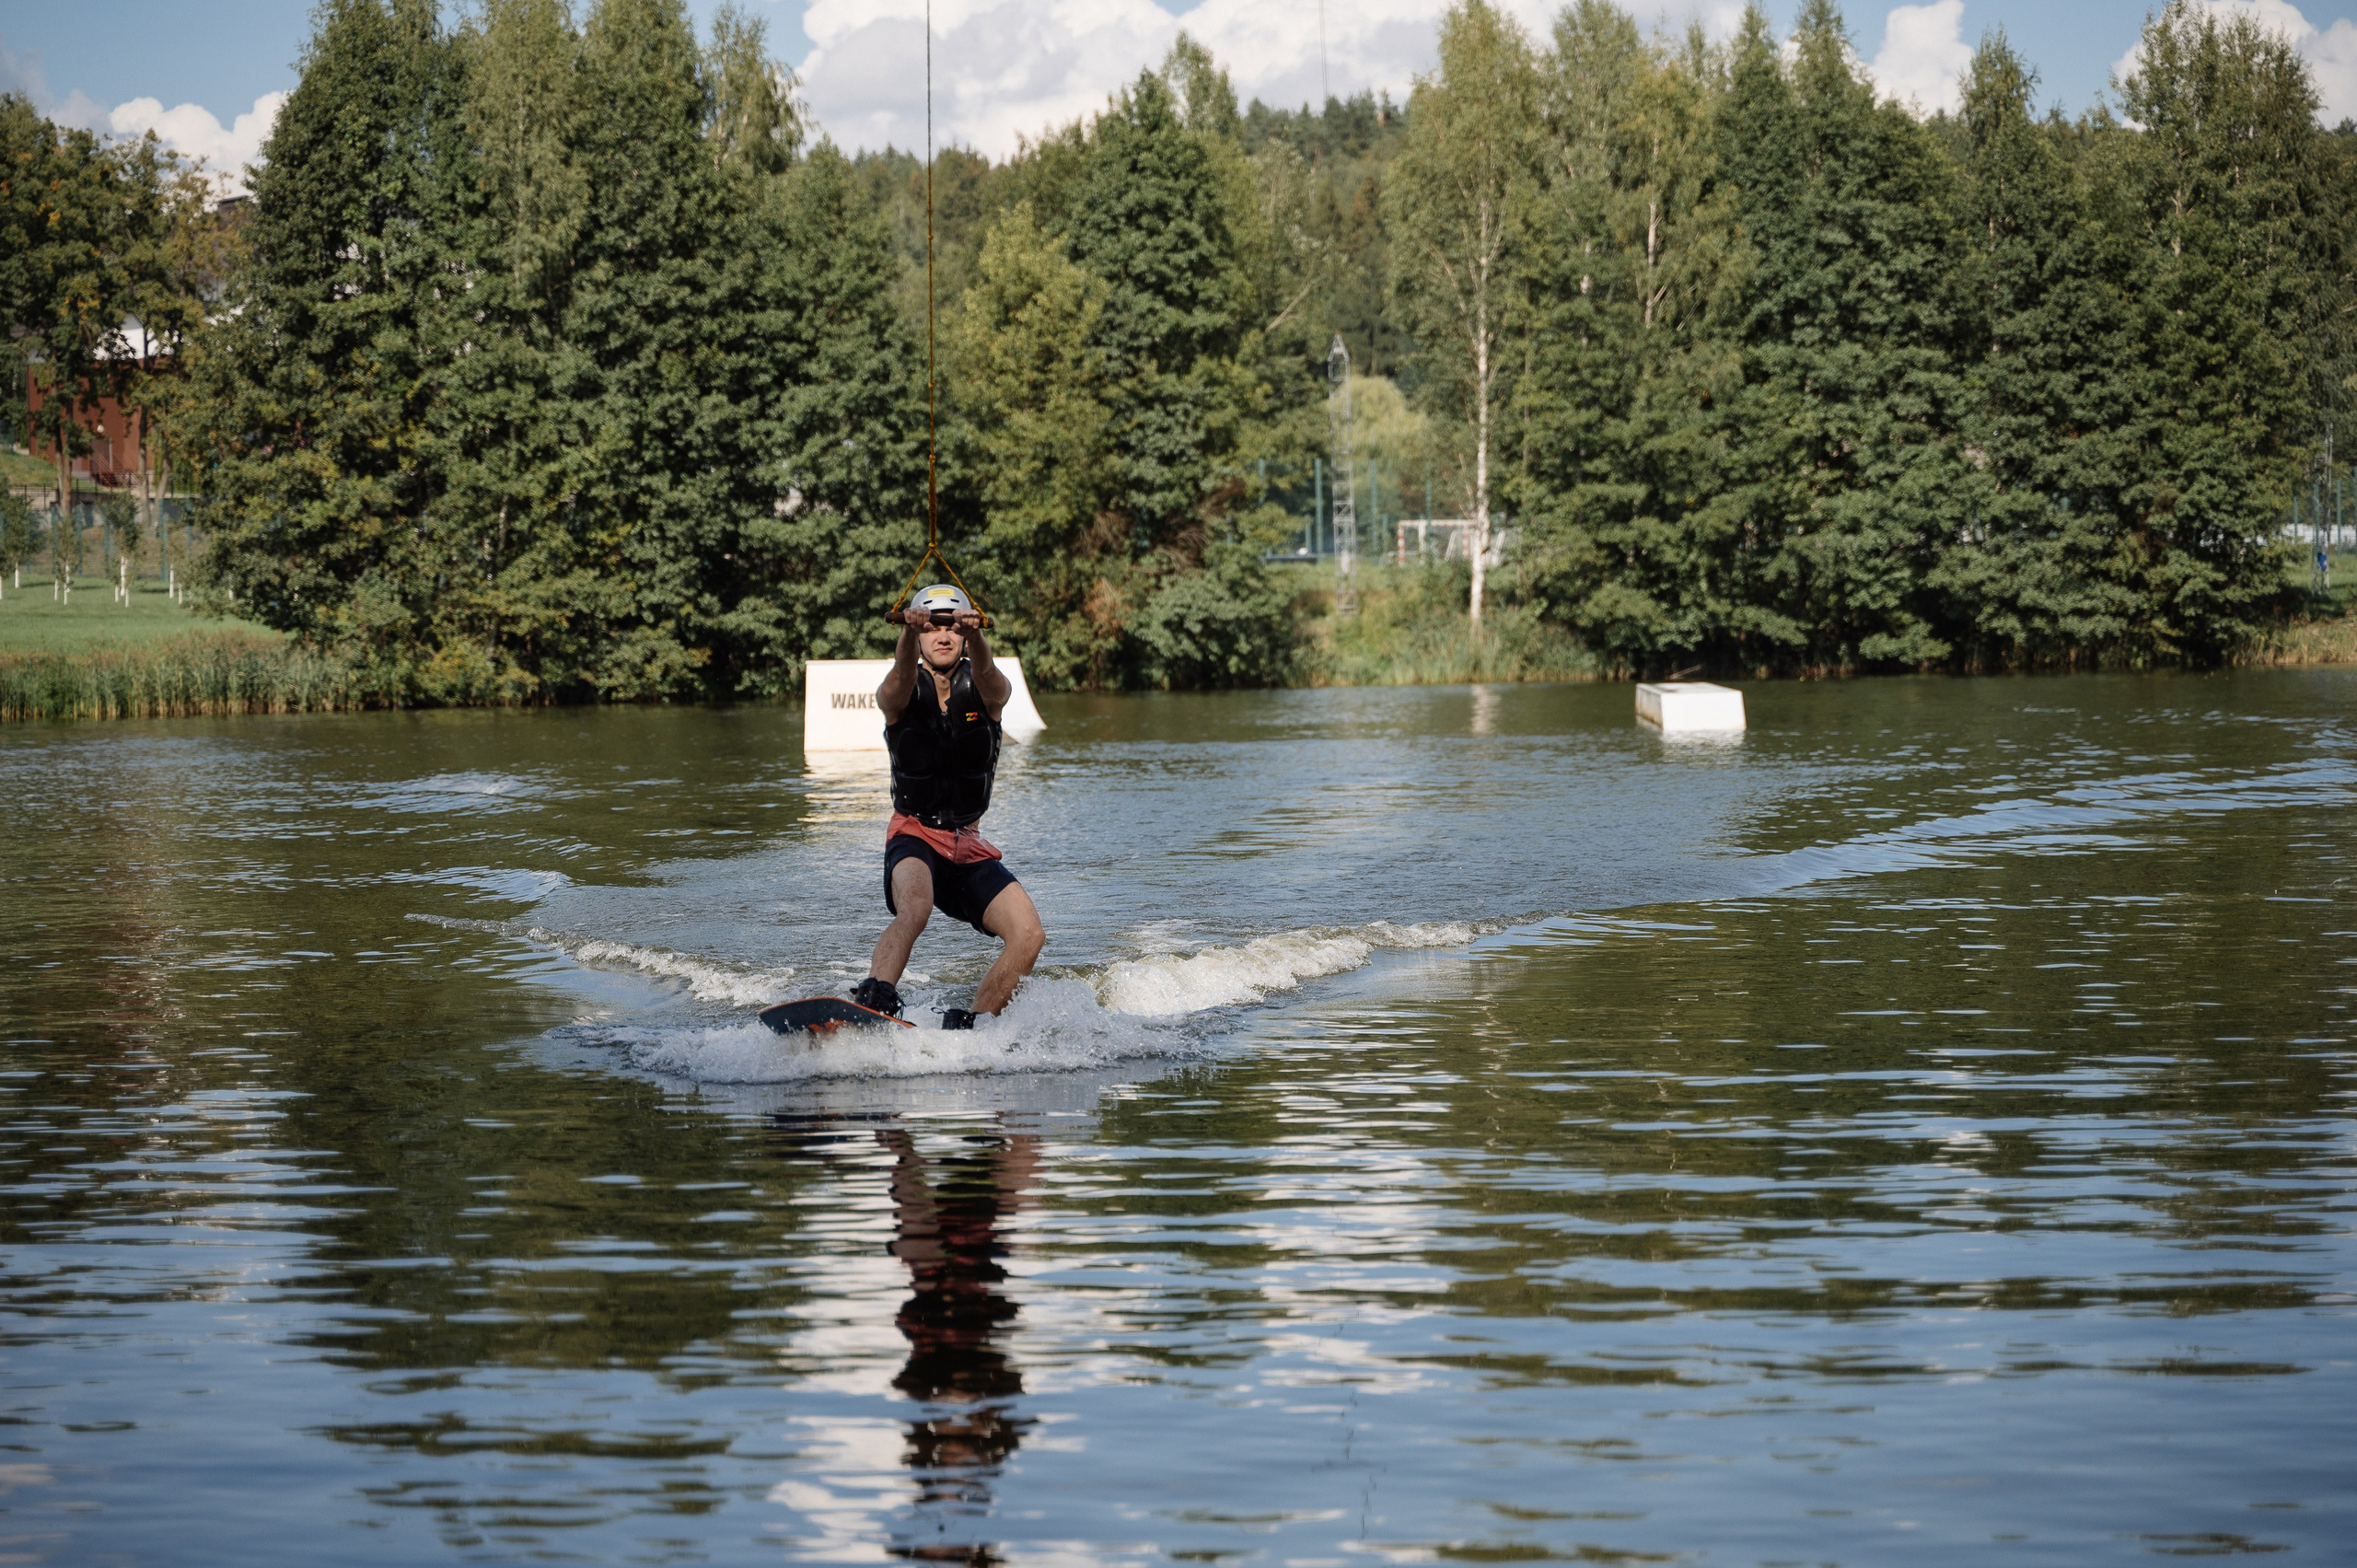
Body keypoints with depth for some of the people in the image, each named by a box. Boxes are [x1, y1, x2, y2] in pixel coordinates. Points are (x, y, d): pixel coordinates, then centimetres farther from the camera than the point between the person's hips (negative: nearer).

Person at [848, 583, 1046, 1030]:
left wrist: (973, 632, -53)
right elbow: (902, 676, -31)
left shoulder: (986, 690, -3)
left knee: (1029, 937, -15)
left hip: (968, 843, 3)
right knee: (914, 908, -36)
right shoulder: (901, 692, -6)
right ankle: (873, 1001, -47)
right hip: (914, 836, -3)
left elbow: (985, 671, -28)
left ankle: (968, 1026, -2)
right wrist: (909, 633, -55)